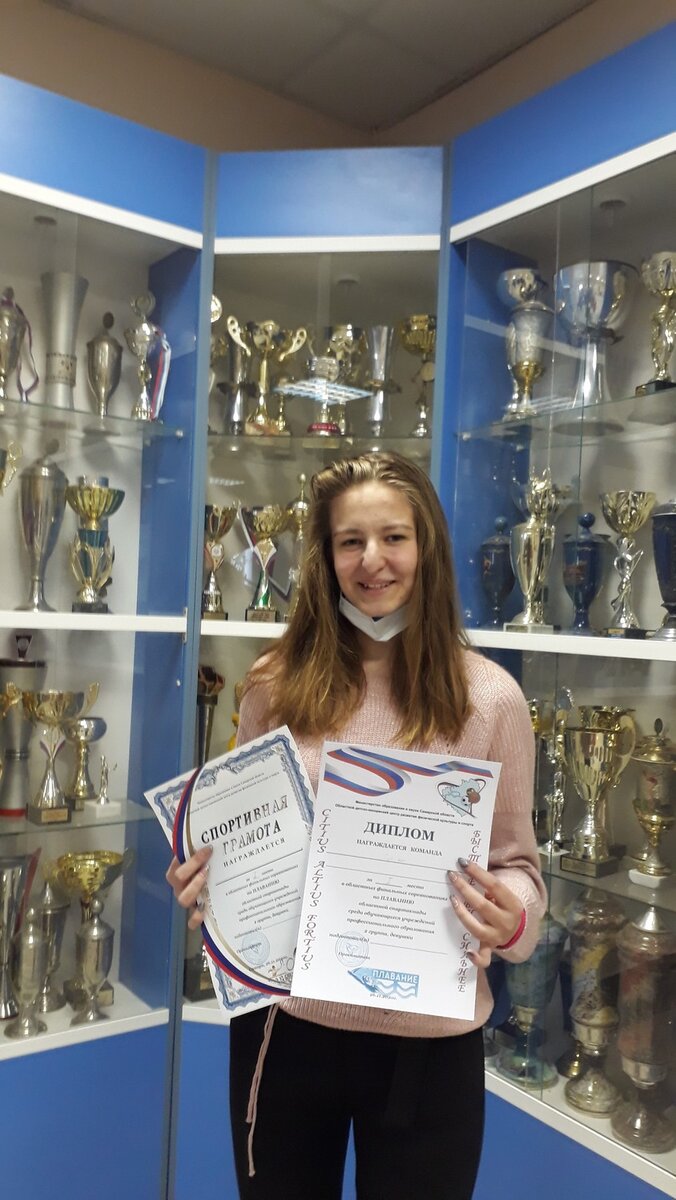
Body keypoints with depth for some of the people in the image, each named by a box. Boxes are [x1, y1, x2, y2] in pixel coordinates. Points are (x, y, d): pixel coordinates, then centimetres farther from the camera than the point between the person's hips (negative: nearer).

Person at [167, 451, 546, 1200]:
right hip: (283, 1022, 2)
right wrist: (204, 877, -11)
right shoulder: (278, 684, -4)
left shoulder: (488, 697, -9)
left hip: (428, 1041, -2)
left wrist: (511, 916, -22)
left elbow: (516, 863, -1)